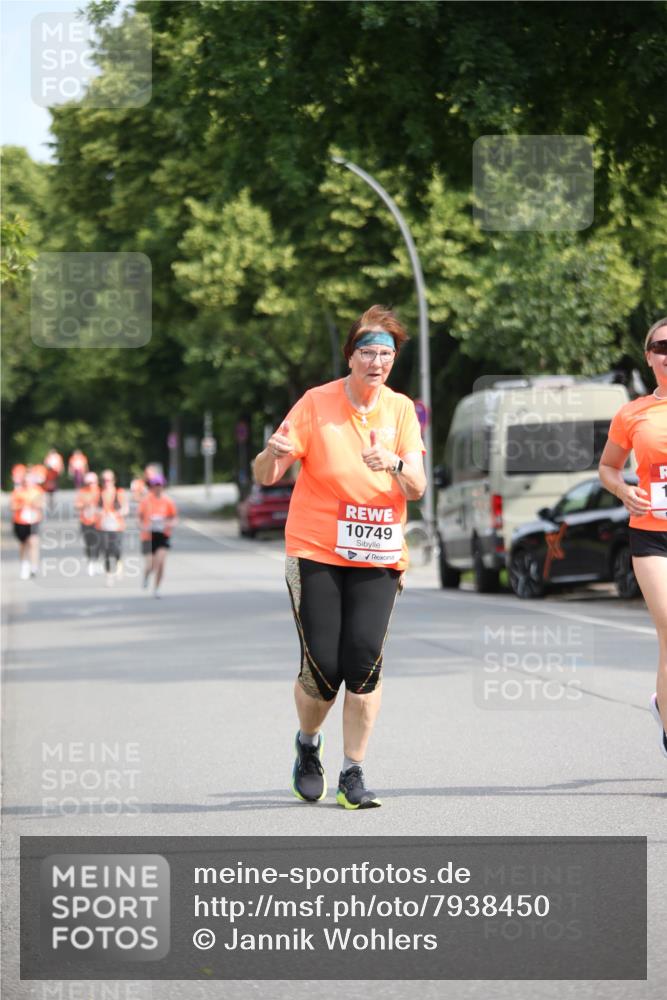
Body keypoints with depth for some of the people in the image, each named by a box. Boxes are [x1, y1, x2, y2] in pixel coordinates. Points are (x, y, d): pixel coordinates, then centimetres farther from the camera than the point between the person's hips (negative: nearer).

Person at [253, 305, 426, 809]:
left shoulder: (400, 409, 4)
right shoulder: (317, 403, -3)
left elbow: (417, 488, -2)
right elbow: (265, 476, -5)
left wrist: (395, 465, -24)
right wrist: (273, 454, -29)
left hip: (377, 558, 2)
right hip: (315, 553, -2)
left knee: (365, 657, -15)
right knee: (323, 667, -8)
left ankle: (354, 773, -3)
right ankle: (309, 744, 24)